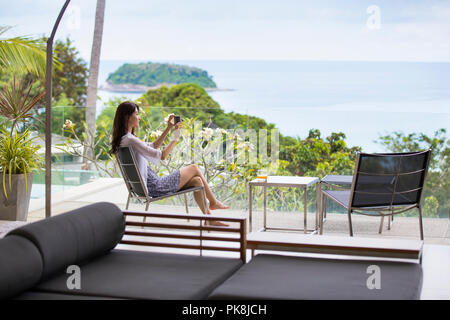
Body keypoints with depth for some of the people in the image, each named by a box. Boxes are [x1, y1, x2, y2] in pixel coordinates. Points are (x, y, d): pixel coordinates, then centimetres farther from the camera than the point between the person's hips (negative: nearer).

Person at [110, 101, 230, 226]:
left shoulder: (124, 139, 11)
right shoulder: (130, 140, -22)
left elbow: (153, 146, 22)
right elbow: (161, 156, -21)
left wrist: (168, 128, 17)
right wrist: (175, 138, -8)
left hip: (146, 186, 10)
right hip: (155, 187, -10)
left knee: (197, 181, 8)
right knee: (194, 168, 5)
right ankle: (213, 203, 23)